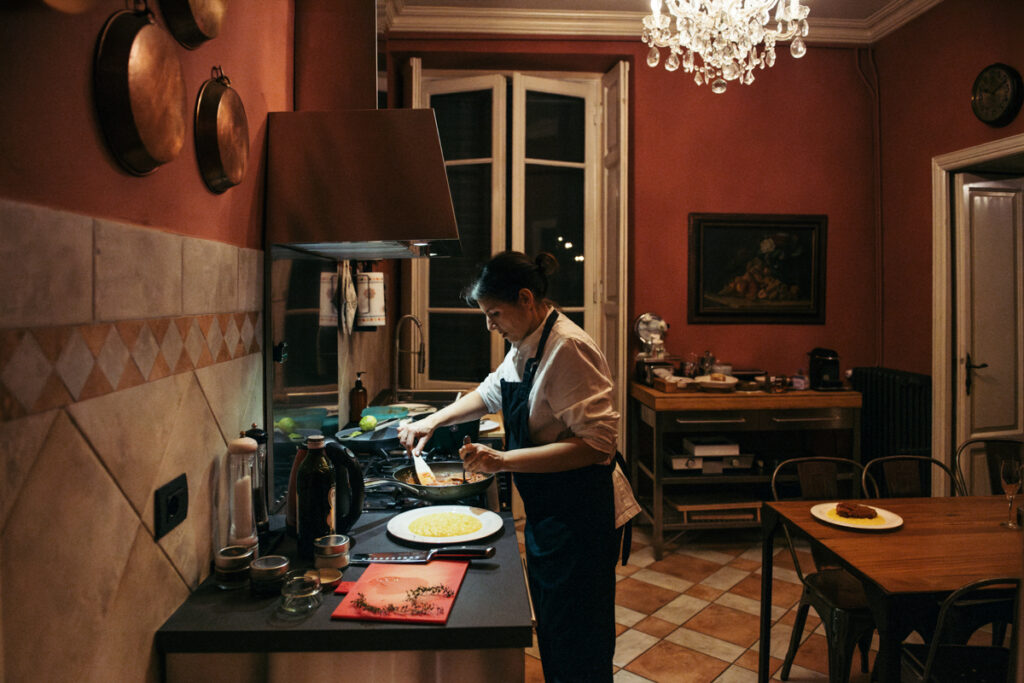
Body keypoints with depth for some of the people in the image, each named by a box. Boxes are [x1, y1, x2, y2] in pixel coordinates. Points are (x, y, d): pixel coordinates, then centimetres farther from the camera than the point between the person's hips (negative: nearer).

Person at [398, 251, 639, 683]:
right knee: (550, 634, 24)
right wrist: (432, 422, 13)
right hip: (545, 514, 9)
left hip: (581, 519, -9)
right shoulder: (525, 344, 6)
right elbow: (493, 392, 23)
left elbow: (596, 444, -28)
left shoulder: (568, 348, -24)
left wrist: (503, 460, -29)